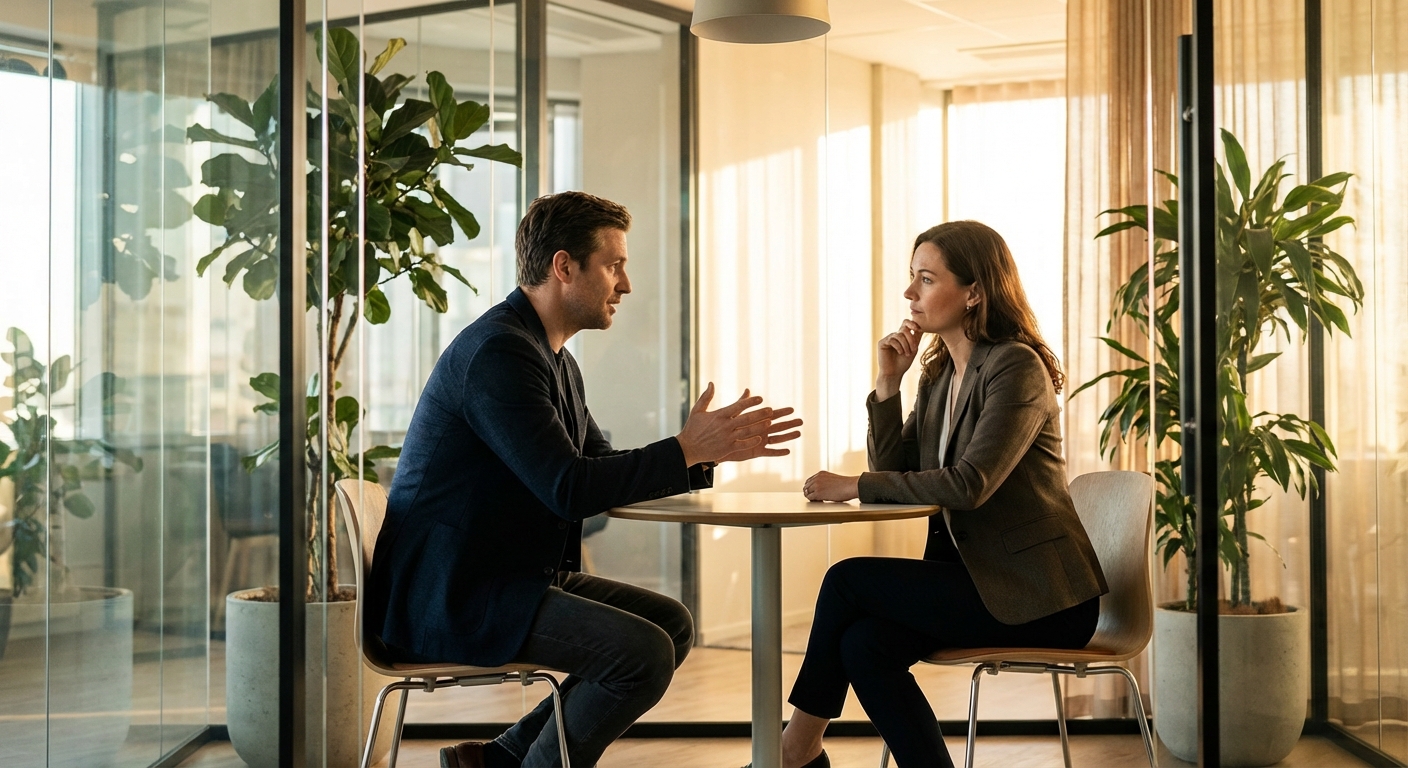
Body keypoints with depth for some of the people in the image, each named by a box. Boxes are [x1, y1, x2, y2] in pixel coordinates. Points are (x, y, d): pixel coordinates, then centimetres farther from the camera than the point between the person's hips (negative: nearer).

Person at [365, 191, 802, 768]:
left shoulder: (553, 358, 15)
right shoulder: (499, 352, -18)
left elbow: (601, 469, 18)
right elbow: (569, 490, -25)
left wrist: (706, 452, 4)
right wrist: (687, 448, -19)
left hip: (510, 576, 11)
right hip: (453, 597, -11)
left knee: (672, 625, 9)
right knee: (644, 653, -20)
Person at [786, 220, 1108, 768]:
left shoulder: (1017, 368, -13)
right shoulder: (938, 374, 13)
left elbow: (970, 484, -24)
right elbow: (893, 476, 7)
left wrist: (855, 486, -20)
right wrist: (888, 385, -2)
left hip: (1041, 597, -7)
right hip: (975, 574, 7)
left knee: (847, 581, -15)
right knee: (862, 645, -18)